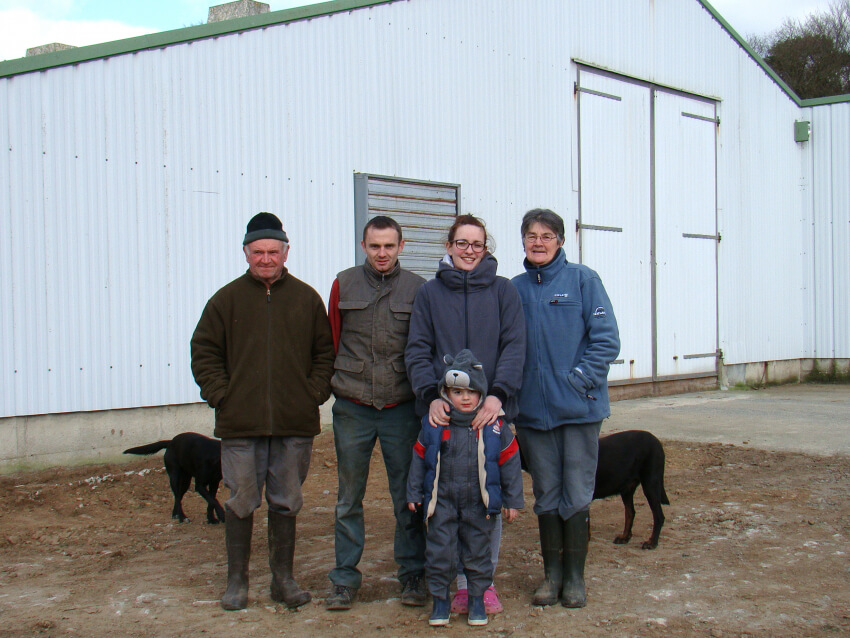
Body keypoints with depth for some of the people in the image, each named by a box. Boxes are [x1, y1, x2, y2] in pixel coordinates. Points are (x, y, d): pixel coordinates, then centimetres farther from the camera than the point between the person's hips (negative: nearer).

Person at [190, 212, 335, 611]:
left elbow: (325, 352, 11)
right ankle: (237, 581, 18)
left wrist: (316, 393, 0)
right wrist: (220, 395, -4)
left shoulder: (307, 299, 7)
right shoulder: (226, 299, 3)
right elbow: (204, 353, 6)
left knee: (286, 503, 10)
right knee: (241, 503, 5)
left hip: (295, 425, 1)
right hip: (241, 425, -1)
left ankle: (283, 578, 22)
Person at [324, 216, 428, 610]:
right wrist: (341, 384, 8)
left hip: (401, 409, -1)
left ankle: (412, 575, 20)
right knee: (348, 498, 8)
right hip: (352, 409, 1)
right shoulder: (344, 285, 3)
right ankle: (345, 578, 19)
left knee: (408, 496, 6)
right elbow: (332, 341, 10)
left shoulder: (417, 289, 1)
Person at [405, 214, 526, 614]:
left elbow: (514, 347, -1)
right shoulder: (430, 293, 9)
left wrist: (497, 394, -16)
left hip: (491, 409, 0)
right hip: (444, 411, 0)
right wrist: (431, 396, -13)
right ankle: (463, 584, 13)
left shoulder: (503, 291, 6)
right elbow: (417, 351, 4)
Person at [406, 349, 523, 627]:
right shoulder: (434, 425, -3)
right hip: (442, 500, 0)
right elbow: (419, 458, 6)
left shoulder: (494, 426, -4)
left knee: (478, 550, 9)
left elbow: (510, 462, 3)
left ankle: (477, 598, 25)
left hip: (479, 503, 0)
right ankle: (439, 598, 19)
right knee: (439, 550, 3)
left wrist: (512, 500, 4)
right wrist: (414, 493, 7)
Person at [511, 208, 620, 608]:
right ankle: (551, 573, 23)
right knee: (546, 496, 11)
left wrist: (578, 380, -14)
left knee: (576, 496, 4)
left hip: (579, 408, -3)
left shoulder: (582, 279, -2)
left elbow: (606, 339, -6)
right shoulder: (515, 289, 7)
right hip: (533, 410, 3)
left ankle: (575, 576, 16)